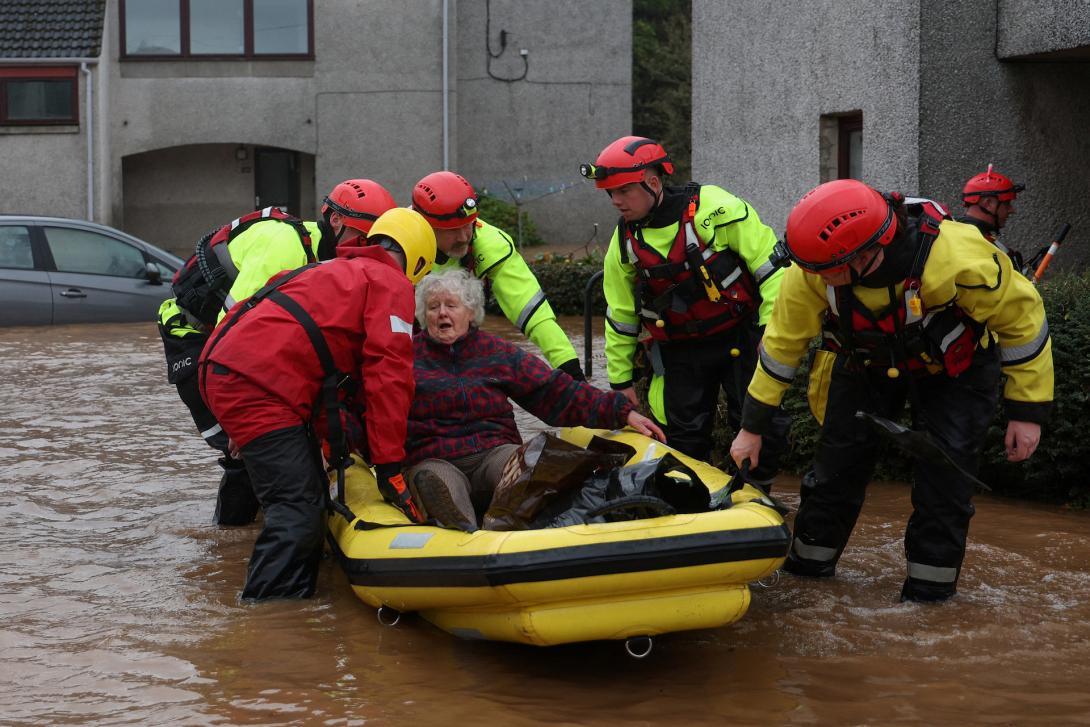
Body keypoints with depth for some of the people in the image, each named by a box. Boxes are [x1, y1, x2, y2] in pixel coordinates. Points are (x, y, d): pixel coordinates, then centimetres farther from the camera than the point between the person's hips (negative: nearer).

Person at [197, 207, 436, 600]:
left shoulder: (341, 271, 31)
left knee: (310, 494, 16)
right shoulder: (391, 283, 4)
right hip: (255, 387, -10)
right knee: (299, 509, -11)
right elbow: (388, 374, -6)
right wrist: (390, 467, -5)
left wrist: (339, 437, 48)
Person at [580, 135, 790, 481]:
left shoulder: (712, 207, -17)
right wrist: (621, 380, 14)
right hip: (680, 352, 4)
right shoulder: (624, 243, 0)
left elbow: (770, 263, -14)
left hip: (740, 336, -4)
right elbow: (620, 315, 12)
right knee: (683, 440, 4)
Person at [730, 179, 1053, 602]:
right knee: (839, 458, 3)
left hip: (951, 367, -3)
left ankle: (930, 588, 6)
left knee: (944, 471, -9)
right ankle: (810, 561, 22)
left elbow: (1022, 317, -24)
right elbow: (783, 343, -14)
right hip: (867, 363, 3)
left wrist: (1028, 411, -19)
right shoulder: (810, 273, -31)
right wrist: (753, 426, -8)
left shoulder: (957, 258, -41)